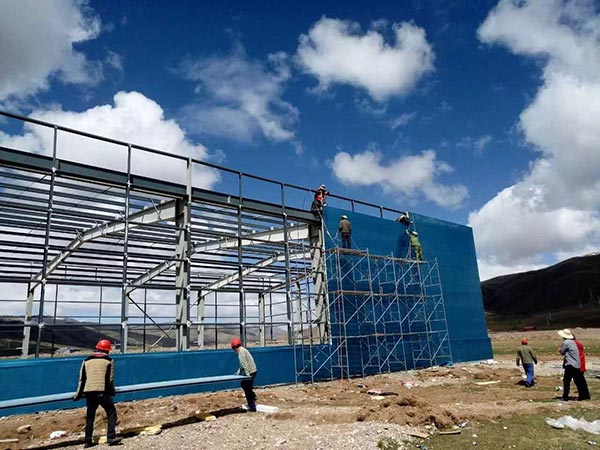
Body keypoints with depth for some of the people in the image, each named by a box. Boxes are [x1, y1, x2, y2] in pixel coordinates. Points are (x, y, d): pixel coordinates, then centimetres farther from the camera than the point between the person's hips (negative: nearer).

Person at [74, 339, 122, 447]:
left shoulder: (87, 360, 12)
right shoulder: (108, 360, 2)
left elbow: (82, 379, 11)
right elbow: (110, 379, 2)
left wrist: (78, 394, 17)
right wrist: (112, 391, 16)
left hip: (89, 392, 5)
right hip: (102, 391, -4)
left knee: (90, 417, 14)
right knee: (111, 413, 1)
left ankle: (88, 441, 17)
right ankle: (111, 437, -8)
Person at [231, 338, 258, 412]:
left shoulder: (241, 351, -14)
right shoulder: (243, 350, 17)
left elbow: (244, 364, -21)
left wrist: (247, 374, -23)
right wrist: (238, 372, 21)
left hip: (250, 372, -10)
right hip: (253, 371, 10)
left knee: (247, 389, -1)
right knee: (244, 384, 24)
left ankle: (252, 407, 5)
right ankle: (253, 397, 30)